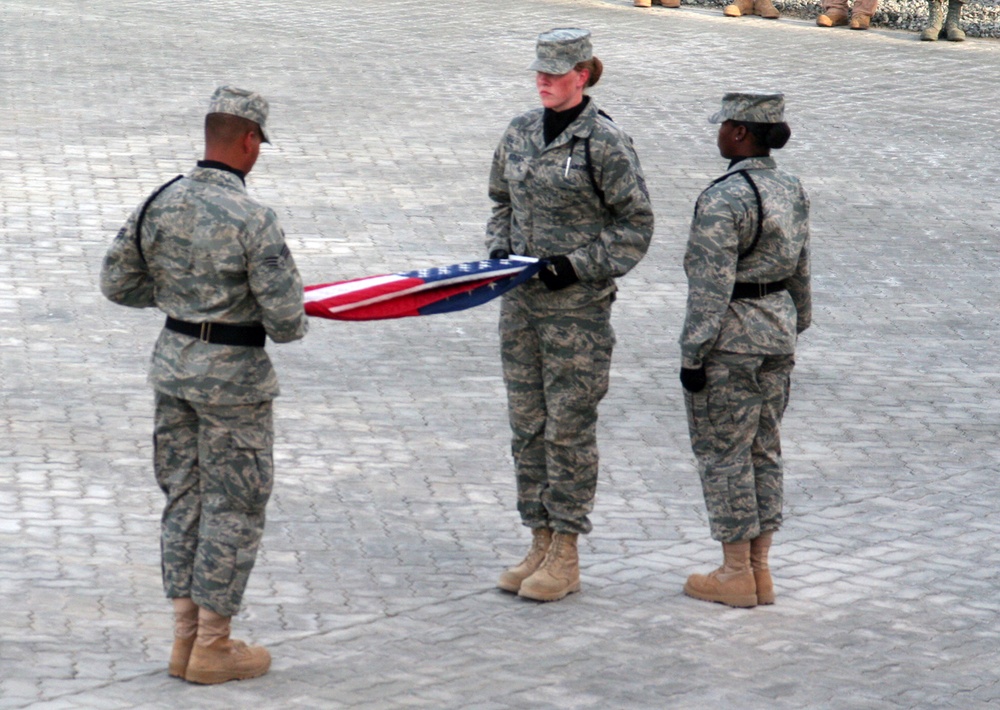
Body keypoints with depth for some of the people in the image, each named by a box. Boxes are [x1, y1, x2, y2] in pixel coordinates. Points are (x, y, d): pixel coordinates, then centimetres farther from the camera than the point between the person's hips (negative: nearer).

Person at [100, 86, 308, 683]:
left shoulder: (161, 204, -1)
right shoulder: (253, 219, -19)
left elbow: (118, 283, 7)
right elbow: (286, 318, -18)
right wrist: (286, 328, 4)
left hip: (173, 363, 6)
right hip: (233, 375, -6)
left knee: (184, 499, 15)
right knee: (234, 508, 4)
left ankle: (185, 637, 20)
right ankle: (212, 648, 8)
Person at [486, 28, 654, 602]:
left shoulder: (606, 142, -10)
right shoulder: (521, 132, 8)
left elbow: (636, 226, -8)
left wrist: (578, 265, -16)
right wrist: (499, 250, 2)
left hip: (579, 305, -6)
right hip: (521, 299, 6)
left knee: (570, 426, -2)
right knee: (527, 423, 10)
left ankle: (566, 555, 5)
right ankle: (541, 542, 19)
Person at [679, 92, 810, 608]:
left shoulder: (723, 200, -20)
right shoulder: (791, 191, 5)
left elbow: (711, 288, -20)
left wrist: (692, 355, -15)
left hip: (730, 338, -8)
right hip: (779, 327, 8)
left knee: (722, 452, 2)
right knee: (764, 448, 13)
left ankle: (737, 574, 7)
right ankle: (760, 570, 18)